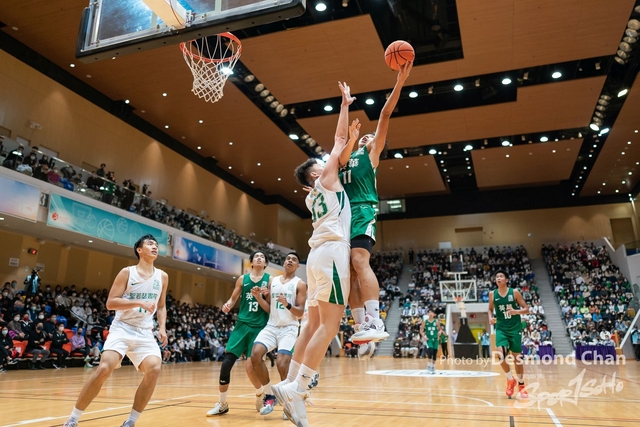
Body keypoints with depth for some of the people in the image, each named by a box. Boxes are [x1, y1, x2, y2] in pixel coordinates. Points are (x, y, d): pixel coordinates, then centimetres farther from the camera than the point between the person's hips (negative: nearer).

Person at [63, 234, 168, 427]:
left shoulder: (162, 276, 7)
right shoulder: (127, 272, -4)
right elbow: (110, 303, -10)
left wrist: (162, 327, 2)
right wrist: (139, 303, -21)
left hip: (145, 333, 3)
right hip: (122, 328, -3)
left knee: (154, 369, -19)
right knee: (104, 368, -21)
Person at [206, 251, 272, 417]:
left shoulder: (270, 280, 1)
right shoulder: (242, 279, 8)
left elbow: (270, 309, -3)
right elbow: (233, 299, 15)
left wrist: (258, 296, -17)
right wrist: (227, 305, -7)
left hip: (260, 327, -3)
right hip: (242, 325, 3)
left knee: (250, 366, -8)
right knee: (226, 363, -5)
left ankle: (261, 393, 25)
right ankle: (222, 403, 14)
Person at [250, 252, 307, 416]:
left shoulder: (300, 284, 1)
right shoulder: (273, 281, 14)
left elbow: (300, 313, -5)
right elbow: (268, 308, 16)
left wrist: (287, 304, -22)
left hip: (289, 328, -4)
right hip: (271, 326, 4)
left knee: (282, 364, -20)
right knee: (255, 354, -19)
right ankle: (269, 396, -2)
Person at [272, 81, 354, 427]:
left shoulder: (313, 197, 26)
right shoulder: (326, 180, 7)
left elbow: (341, 149, 38)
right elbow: (338, 140, 10)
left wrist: (352, 135, 38)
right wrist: (345, 103, 19)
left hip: (319, 255, 9)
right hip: (331, 252, -9)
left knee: (314, 325, 7)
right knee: (329, 325, -12)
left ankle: (292, 388, 5)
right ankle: (296, 389, -16)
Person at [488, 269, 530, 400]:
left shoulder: (515, 292, -6)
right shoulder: (492, 294, 0)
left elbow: (526, 309, -3)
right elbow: (490, 309, 15)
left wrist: (516, 311, -22)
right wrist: (491, 317, -6)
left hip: (515, 328, -1)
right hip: (501, 328, 1)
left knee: (517, 356, 6)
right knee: (501, 353, -18)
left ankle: (521, 384, 25)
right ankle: (510, 379, 7)